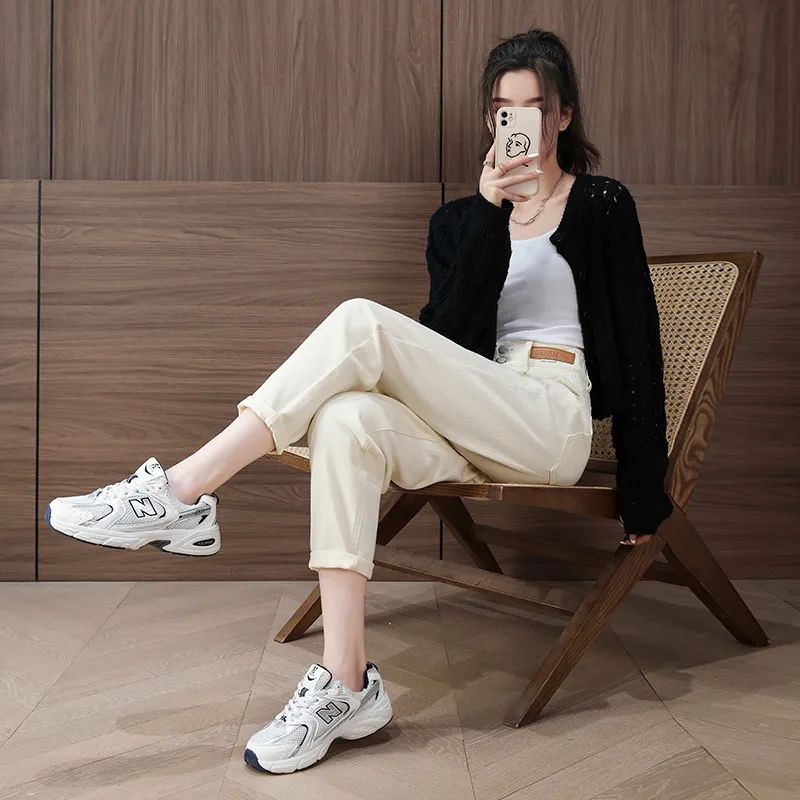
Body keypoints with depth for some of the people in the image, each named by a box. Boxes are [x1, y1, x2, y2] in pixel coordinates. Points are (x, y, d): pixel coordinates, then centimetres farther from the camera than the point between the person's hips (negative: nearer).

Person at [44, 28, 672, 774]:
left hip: (554, 425, -4)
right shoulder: (459, 218, 18)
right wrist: (488, 212, -9)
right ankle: (345, 683, -29)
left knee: (363, 324, -25)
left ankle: (181, 492, -27)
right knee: (347, 420, -30)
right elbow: (456, 337, 3)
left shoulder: (599, 205, 8)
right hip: (476, 431, 4)